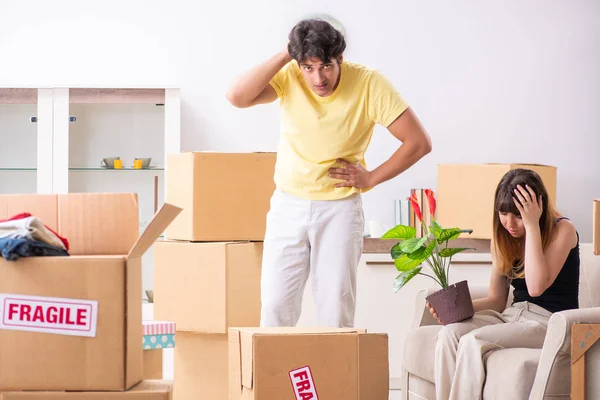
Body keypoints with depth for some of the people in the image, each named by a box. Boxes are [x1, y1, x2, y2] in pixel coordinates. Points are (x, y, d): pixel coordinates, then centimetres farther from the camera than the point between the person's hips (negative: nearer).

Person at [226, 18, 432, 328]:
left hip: (340, 207, -1)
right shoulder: (289, 77, -11)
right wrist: (284, 56, -24)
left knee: (336, 309, -3)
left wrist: (372, 178, -8)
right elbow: (237, 96, -28)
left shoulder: (368, 83, -15)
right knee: (275, 306, -2)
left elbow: (419, 142, -11)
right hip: (287, 205, 2)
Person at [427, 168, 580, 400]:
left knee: (472, 342, -29)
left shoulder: (563, 230, -9)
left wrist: (532, 226, -21)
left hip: (551, 322, -6)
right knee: (448, 334, -22)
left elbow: (536, 286, -23)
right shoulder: (503, 238, 10)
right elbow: (496, 300, 12)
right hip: (513, 316, 6)